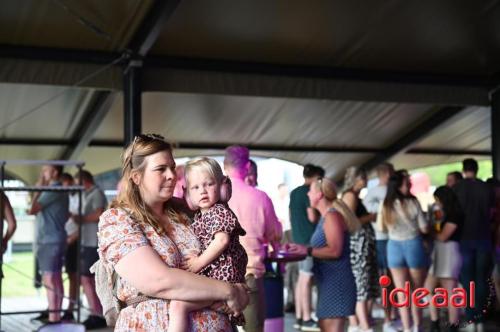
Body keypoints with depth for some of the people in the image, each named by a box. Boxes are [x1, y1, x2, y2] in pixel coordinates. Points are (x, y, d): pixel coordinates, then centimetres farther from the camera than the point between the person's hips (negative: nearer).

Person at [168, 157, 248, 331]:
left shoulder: (219, 212, -7)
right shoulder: (199, 216, 20)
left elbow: (222, 240, -20)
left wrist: (199, 262, -16)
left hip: (221, 277, -11)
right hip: (208, 278, 11)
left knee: (178, 305, -25)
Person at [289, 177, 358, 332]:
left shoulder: (332, 216, -15)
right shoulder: (326, 216, 16)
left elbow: (335, 251, -23)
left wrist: (307, 251, -18)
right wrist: (303, 249, 8)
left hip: (336, 281, -11)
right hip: (329, 281, 11)